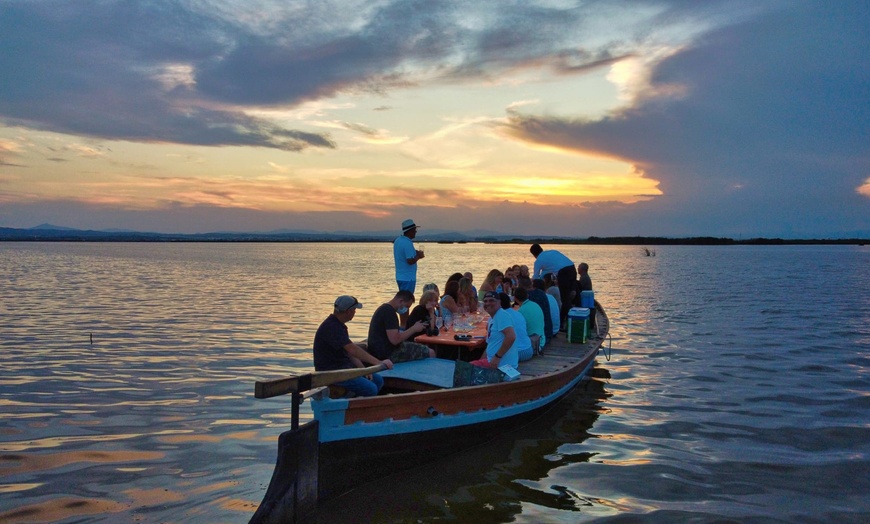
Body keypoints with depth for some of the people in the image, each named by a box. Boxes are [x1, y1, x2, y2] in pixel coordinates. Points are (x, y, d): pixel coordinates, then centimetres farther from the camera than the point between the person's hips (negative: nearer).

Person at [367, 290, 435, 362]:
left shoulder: (384, 308, 13)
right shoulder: (389, 311, -19)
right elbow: (395, 340, -27)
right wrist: (414, 329, -16)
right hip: (388, 354, -11)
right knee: (430, 353, -9)